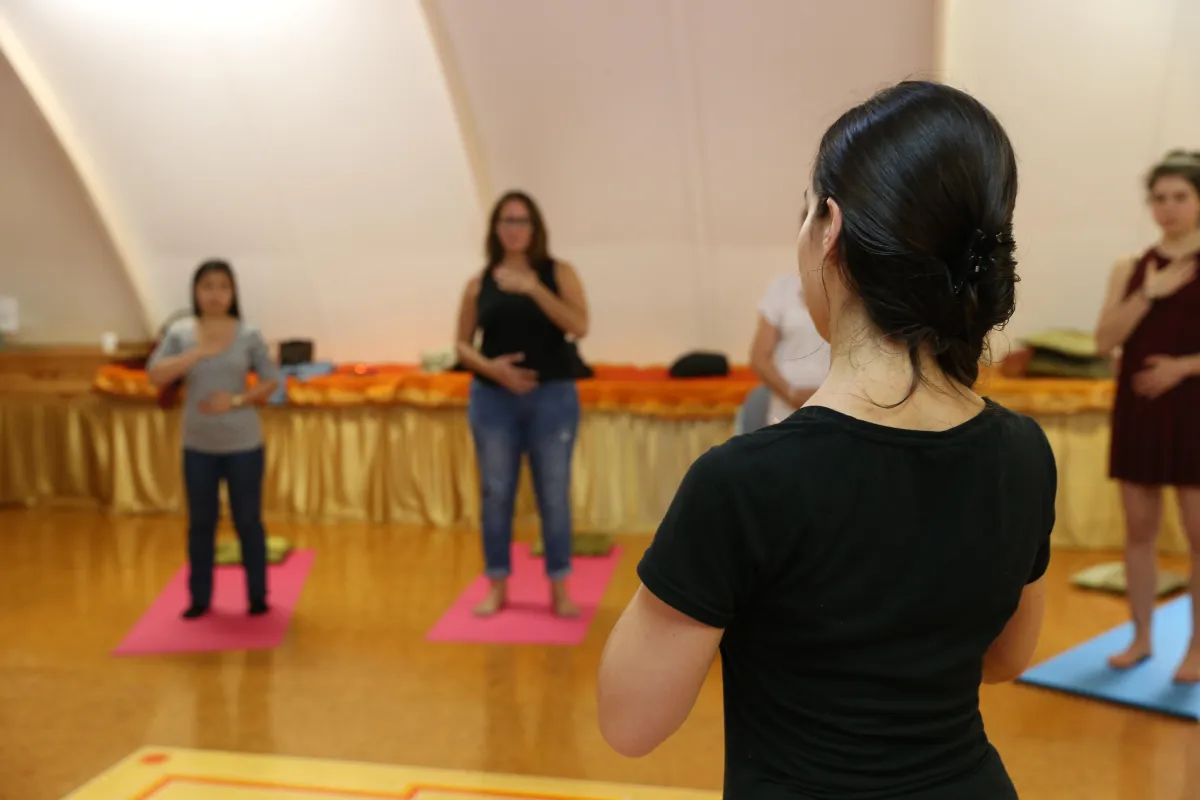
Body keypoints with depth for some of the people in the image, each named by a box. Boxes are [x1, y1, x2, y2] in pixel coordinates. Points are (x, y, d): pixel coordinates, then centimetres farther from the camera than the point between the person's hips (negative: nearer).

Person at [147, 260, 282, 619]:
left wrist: (236, 400, -16)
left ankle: (257, 596, 18)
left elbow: (271, 380, -2)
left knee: (248, 521, 6)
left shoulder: (248, 335, -4)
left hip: (244, 444, -1)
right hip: (198, 445, 2)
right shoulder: (180, 332, -1)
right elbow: (155, 376, -11)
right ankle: (200, 597, 21)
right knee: (200, 523, 10)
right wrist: (199, 352, -18)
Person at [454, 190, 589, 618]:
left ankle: (560, 589, 12)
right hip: (493, 398, 1)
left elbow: (579, 326, -12)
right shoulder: (479, 284, 5)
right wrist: (490, 367, -11)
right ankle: (498, 587, 17)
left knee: (554, 493, 2)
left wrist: (533, 288, -19)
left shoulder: (558, 273, 1)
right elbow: (462, 345, 8)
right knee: (495, 493, 5)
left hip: (553, 396, -1)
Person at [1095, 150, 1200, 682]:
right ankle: (1140, 637, 20)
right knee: (1138, 528, 8)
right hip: (1136, 410, 3)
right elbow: (1105, 341, -5)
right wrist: (1148, 293, -14)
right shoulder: (1129, 270, 6)